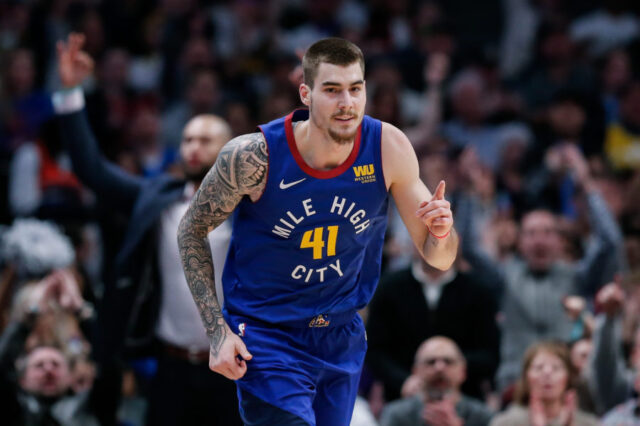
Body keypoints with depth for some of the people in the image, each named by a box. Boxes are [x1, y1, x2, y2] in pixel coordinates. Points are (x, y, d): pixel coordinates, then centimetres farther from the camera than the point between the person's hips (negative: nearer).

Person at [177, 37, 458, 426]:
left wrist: (442, 233, -28)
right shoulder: (254, 156, -21)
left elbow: (438, 259, -3)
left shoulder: (389, 148, -13)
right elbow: (192, 230, -5)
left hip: (342, 339, 4)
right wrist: (217, 331, -12)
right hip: (265, 336, -4)